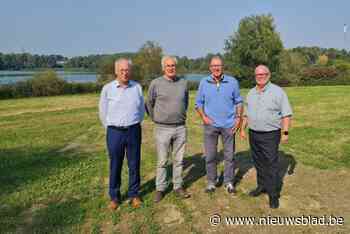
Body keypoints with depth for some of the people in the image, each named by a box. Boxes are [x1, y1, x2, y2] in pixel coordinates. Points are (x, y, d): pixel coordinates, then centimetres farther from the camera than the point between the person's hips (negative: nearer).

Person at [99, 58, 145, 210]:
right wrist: (112, 130, 10)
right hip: (115, 132, -1)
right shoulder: (108, 89, -3)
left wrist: (134, 126, 13)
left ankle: (134, 194, 25)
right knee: (115, 166, 8)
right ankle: (114, 196, 24)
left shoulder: (137, 87, 2)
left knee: (134, 165, 9)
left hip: (134, 131, 1)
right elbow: (103, 112, 5)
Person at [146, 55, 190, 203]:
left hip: (180, 128, 3)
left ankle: (178, 187, 25)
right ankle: (160, 189, 21)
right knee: (162, 161, 7)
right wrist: (156, 119, 9)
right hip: (162, 129, -3)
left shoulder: (183, 83, 4)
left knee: (178, 160, 12)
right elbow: (149, 104, 5)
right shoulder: (156, 83, -6)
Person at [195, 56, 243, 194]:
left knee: (229, 155, 9)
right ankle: (211, 182, 23)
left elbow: (238, 102, 7)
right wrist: (203, 117, -7)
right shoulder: (204, 82, 1)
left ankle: (229, 182, 25)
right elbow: (198, 103, 7)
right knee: (210, 156, 7)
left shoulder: (232, 82, 0)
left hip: (229, 125, 0)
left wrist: (238, 118, -4)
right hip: (210, 125, 0)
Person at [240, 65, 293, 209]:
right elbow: (247, 113, 18)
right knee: (259, 163, 15)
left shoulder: (277, 92, -8)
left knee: (271, 165, -1)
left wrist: (285, 132, -14)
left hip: (270, 135, -5)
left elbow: (286, 114, -9)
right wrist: (242, 129, 15)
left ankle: (273, 194, 9)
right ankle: (262, 186, 31)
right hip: (253, 134, 6)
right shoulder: (251, 93, 10)